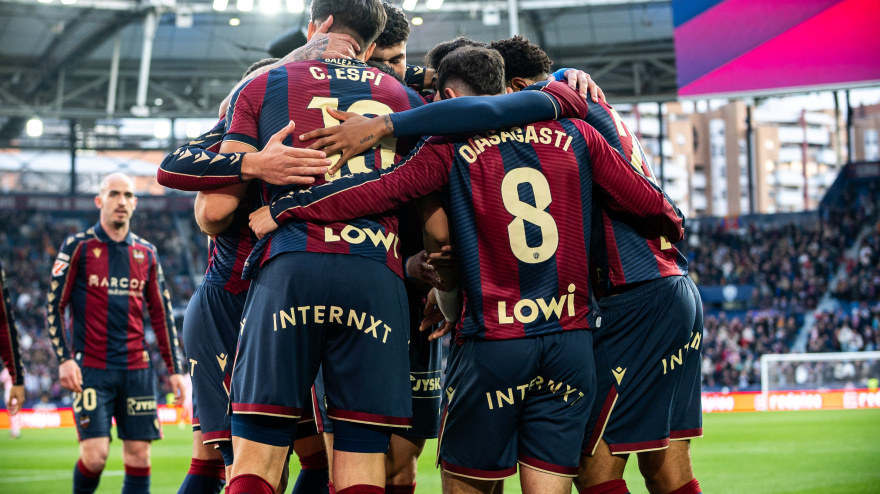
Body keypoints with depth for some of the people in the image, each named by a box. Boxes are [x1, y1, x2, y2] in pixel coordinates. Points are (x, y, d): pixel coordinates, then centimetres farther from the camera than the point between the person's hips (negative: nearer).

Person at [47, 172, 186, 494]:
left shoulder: (146, 253, 12)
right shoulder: (78, 247, 1)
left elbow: (162, 315, 16)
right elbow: (54, 306, 0)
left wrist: (175, 369, 11)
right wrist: (64, 359, -10)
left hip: (137, 370, 4)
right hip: (91, 368, -4)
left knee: (139, 456, -1)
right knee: (95, 455, -13)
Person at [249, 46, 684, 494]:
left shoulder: (452, 146, -1)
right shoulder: (574, 135, 8)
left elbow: (383, 189, -12)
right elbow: (644, 200, 13)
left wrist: (283, 210, -7)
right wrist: (673, 223, 34)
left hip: (493, 343, -3)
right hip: (571, 344, 3)